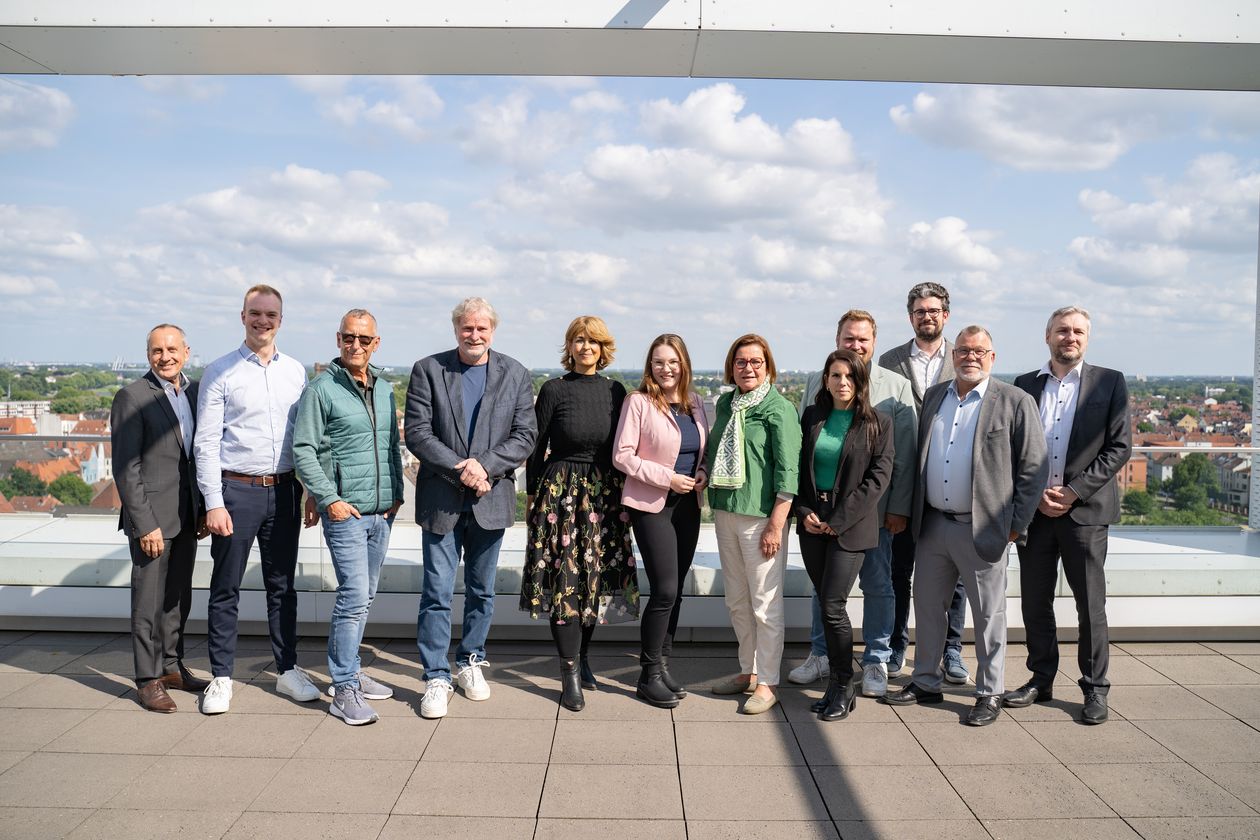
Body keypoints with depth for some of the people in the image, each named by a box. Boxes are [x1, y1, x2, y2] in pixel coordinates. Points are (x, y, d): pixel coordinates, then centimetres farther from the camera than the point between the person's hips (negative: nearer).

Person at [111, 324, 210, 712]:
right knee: (149, 602, 2)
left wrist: (205, 509, 10)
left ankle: (172, 667, 28)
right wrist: (145, 525, -16)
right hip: (151, 519, -6)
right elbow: (126, 469, -13)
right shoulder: (132, 397, -10)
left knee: (178, 598, 15)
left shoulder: (195, 392, 9)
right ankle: (148, 679, 13)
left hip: (187, 518, 6)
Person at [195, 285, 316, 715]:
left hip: (284, 490, 3)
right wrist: (213, 503, -11)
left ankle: (288, 670, 22)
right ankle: (221, 678, 17)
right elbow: (206, 442, -5)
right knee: (226, 589, 5)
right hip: (236, 489, -3)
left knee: (282, 586, 12)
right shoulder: (220, 371, -2)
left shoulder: (296, 371, 8)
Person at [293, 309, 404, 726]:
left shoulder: (384, 389, 13)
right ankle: (344, 690, -1)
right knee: (354, 596, -10)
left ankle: (350, 671, 27)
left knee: (363, 597, 14)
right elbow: (303, 450, -8)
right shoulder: (322, 390, -6)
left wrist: (396, 492, 9)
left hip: (381, 512, 6)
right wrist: (329, 499, -13)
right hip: (345, 511, -6)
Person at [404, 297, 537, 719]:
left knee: (482, 590, 14)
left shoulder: (515, 374, 3)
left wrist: (485, 466, -16)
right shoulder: (428, 370, -1)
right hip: (441, 498, -2)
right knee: (437, 592, 0)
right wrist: (460, 470, -16)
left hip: (491, 498, 2)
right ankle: (436, 677, 11)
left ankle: (470, 662, 31)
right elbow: (416, 432, -7)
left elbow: (525, 435, -1)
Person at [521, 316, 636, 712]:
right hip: (561, 490, -4)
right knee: (565, 578, -5)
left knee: (597, 575, 8)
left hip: (606, 494, 4)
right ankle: (570, 672, 1)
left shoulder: (615, 391, 8)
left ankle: (581, 654, 26)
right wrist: (532, 494, 0)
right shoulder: (554, 390, -2)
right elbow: (536, 446, 1)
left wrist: (623, 493, 11)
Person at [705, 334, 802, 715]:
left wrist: (776, 525, -17)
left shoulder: (779, 408, -9)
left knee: (765, 604, 0)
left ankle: (767, 682, 12)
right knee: (737, 601, 15)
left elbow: (788, 471, -13)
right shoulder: (725, 404, 11)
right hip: (725, 512, 7)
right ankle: (748, 670, 29)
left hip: (761, 516, -7)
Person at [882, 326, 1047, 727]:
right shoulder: (933, 396, 10)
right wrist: (913, 512, 10)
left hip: (982, 528, -5)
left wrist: (1017, 524, -7)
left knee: (988, 615, 7)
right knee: (927, 606, 14)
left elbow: (1034, 468, -5)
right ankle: (926, 682, 29)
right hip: (932, 525, 5)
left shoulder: (1015, 402, -5)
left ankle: (989, 694, 21)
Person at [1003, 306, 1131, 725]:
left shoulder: (1110, 383, 3)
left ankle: (1095, 689, 16)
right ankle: (1041, 679, 23)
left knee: (1090, 605, 3)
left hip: (1085, 509, -2)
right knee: (1034, 602, 9)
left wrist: (1073, 492, -11)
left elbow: (1120, 446, -3)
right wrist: (1035, 494, -6)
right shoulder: (1025, 385, 9)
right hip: (1034, 510, 3)